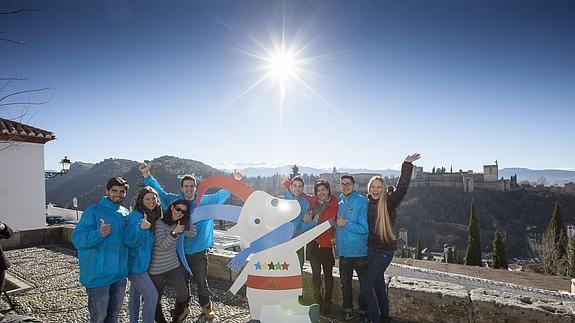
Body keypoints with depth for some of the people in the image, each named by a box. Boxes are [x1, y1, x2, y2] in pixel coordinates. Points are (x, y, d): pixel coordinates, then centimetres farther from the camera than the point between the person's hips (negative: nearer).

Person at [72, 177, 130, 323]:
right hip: (98, 275, -6)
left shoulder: (126, 213, 7)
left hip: (120, 274, 6)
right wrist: (99, 234, -34)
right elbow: (77, 239, -18)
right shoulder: (93, 211, -11)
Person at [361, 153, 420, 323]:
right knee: (378, 285, 20)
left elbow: (402, 188, -30)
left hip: (384, 251, -7)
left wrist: (407, 166, -39)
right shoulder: (368, 203, 3)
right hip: (371, 249, 7)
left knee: (366, 287, -9)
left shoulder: (389, 202, -13)